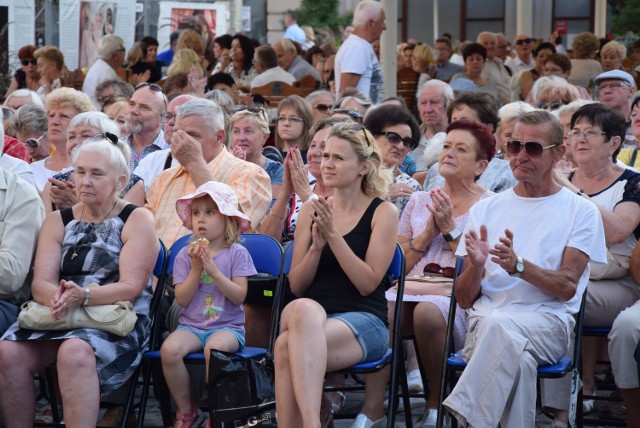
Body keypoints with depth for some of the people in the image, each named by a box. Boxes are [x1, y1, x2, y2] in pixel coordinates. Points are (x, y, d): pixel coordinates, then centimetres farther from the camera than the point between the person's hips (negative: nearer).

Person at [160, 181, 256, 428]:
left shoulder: (237, 253, 0)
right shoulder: (185, 255, 7)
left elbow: (239, 296, -10)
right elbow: (182, 299, -2)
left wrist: (214, 270, -18)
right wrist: (196, 269, -12)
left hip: (227, 326, -2)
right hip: (191, 325, 3)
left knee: (214, 348, -37)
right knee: (169, 349, -29)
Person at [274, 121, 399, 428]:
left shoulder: (383, 213, 3)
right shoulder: (311, 211, 14)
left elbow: (368, 283, -6)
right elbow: (296, 286, 11)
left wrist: (334, 236, -12)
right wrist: (317, 245, -6)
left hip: (363, 319, -3)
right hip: (313, 313, 3)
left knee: (288, 346, -34)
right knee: (303, 309, -36)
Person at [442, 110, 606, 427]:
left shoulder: (581, 211, 10)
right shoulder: (485, 210, 19)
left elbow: (567, 287, -2)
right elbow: (465, 300, 14)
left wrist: (517, 265, -19)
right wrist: (476, 266, -9)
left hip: (548, 321, -2)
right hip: (485, 321, 2)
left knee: (499, 324, -38)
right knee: (519, 359, -37)